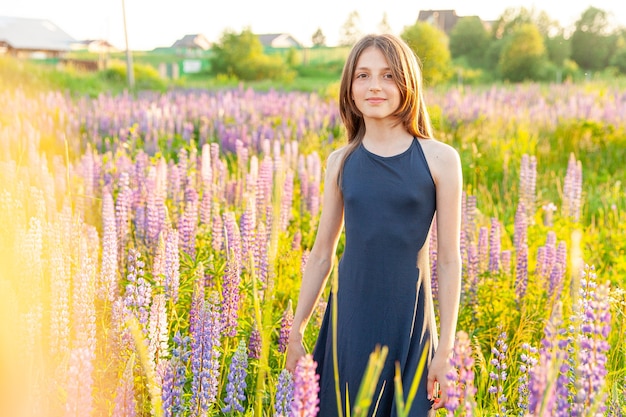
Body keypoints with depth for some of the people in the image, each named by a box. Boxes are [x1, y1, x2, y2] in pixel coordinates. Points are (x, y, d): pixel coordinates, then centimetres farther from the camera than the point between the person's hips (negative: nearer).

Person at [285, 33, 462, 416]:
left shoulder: (440, 159, -5)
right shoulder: (341, 161, 3)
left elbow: (449, 260, -3)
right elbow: (322, 254, 9)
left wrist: (446, 349, -4)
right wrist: (296, 331, 11)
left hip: (409, 323, -2)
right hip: (349, 321, 2)